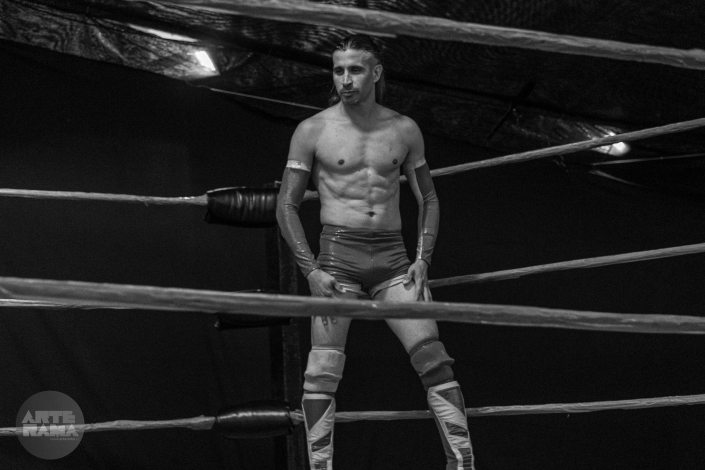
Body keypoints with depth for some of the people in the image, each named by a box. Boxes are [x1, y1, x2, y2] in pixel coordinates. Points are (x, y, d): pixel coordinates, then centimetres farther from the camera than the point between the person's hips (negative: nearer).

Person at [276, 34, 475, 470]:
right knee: (323, 371, -8)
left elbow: (428, 199, 17)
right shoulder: (313, 131, 1)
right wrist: (311, 270, -8)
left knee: (435, 360, -7)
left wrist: (423, 259, 3)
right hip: (338, 257, -2)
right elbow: (287, 206, 3)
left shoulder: (404, 130, 8)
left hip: (393, 258, 2)